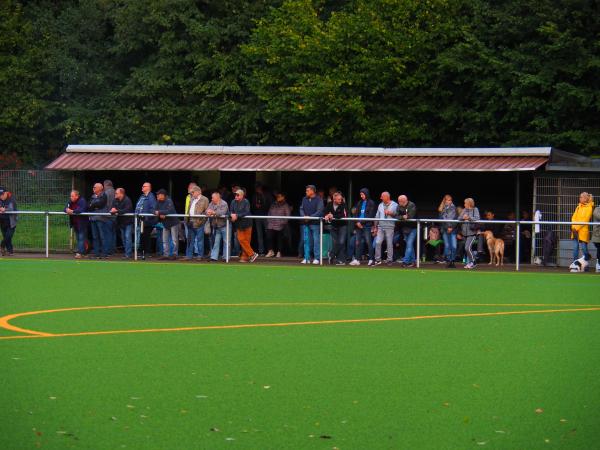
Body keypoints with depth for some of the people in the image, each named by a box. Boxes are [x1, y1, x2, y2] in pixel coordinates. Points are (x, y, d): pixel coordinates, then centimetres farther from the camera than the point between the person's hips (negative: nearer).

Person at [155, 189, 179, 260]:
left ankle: (174, 254, 3)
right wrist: (160, 215, -22)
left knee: (174, 240, -3)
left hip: (173, 222, -7)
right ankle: (166, 255, 12)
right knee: (165, 240, 7)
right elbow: (156, 211, -3)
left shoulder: (169, 201, -20)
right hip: (165, 224, 7)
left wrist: (159, 212, -29)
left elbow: (169, 211, -33)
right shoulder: (158, 202, 0)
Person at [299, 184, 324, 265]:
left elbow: (319, 211, -11)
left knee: (316, 241, -4)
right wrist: (304, 216, -8)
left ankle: (317, 258, -1)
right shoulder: (304, 199, 12)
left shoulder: (318, 199, -4)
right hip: (306, 223, 5)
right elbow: (301, 209, 12)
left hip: (315, 223, -5)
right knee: (306, 240, 4)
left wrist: (310, 217, -20)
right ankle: (306, 258, 9)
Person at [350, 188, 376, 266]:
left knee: (368, 242, -6)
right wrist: (357, 223, -2)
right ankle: (356, 259, 4)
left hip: (367, 225, -6)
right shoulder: (359, 203, 16)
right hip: (359, 226, 6)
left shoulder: (371, 203, -2)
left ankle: (371, 259, -3)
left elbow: (370, 215, -8)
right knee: (357, 243, 3)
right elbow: (356, 214, 14)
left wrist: (361, 222, -11)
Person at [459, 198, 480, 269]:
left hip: (472, 232, -6)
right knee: (467, 248, 11)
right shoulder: (464, 210, 12)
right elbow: (459, 218, 6)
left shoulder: (475, 210, -2)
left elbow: (477, 218, -15)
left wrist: (469, 218, -29)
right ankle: (469, 263, 22)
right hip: (465, 232, 6)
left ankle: (473, 262, -3)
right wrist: (463, 217, -16)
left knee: (467, 248, -17)